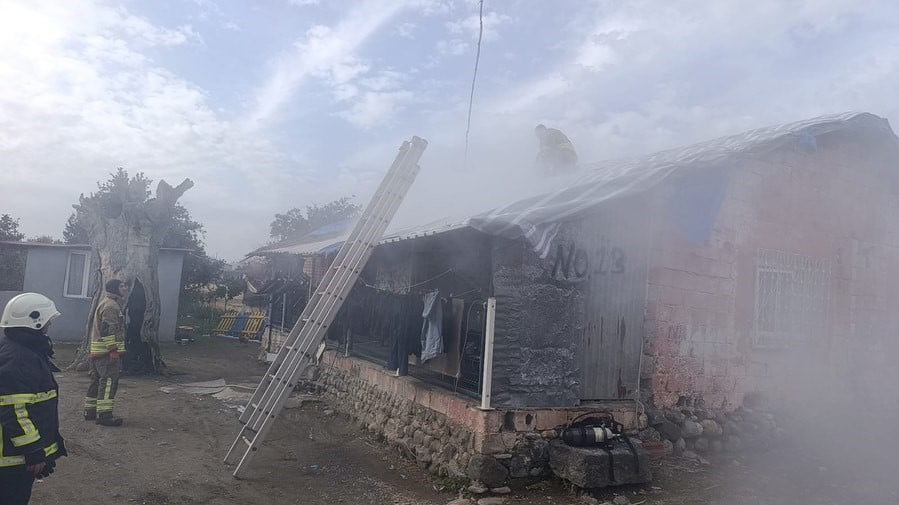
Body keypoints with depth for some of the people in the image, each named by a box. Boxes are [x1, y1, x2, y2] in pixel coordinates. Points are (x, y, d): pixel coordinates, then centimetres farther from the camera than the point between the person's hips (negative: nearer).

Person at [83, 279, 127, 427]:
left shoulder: (107, 303, 21)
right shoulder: (111, 305, -14)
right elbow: (109, 329, -21)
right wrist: (113, 349, -23)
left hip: (97, 351, 11)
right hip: (107, 351, -11)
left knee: (97, 380, 16)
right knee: (109, 381, -11)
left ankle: (90, 411, 24)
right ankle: (104, 415, -12)